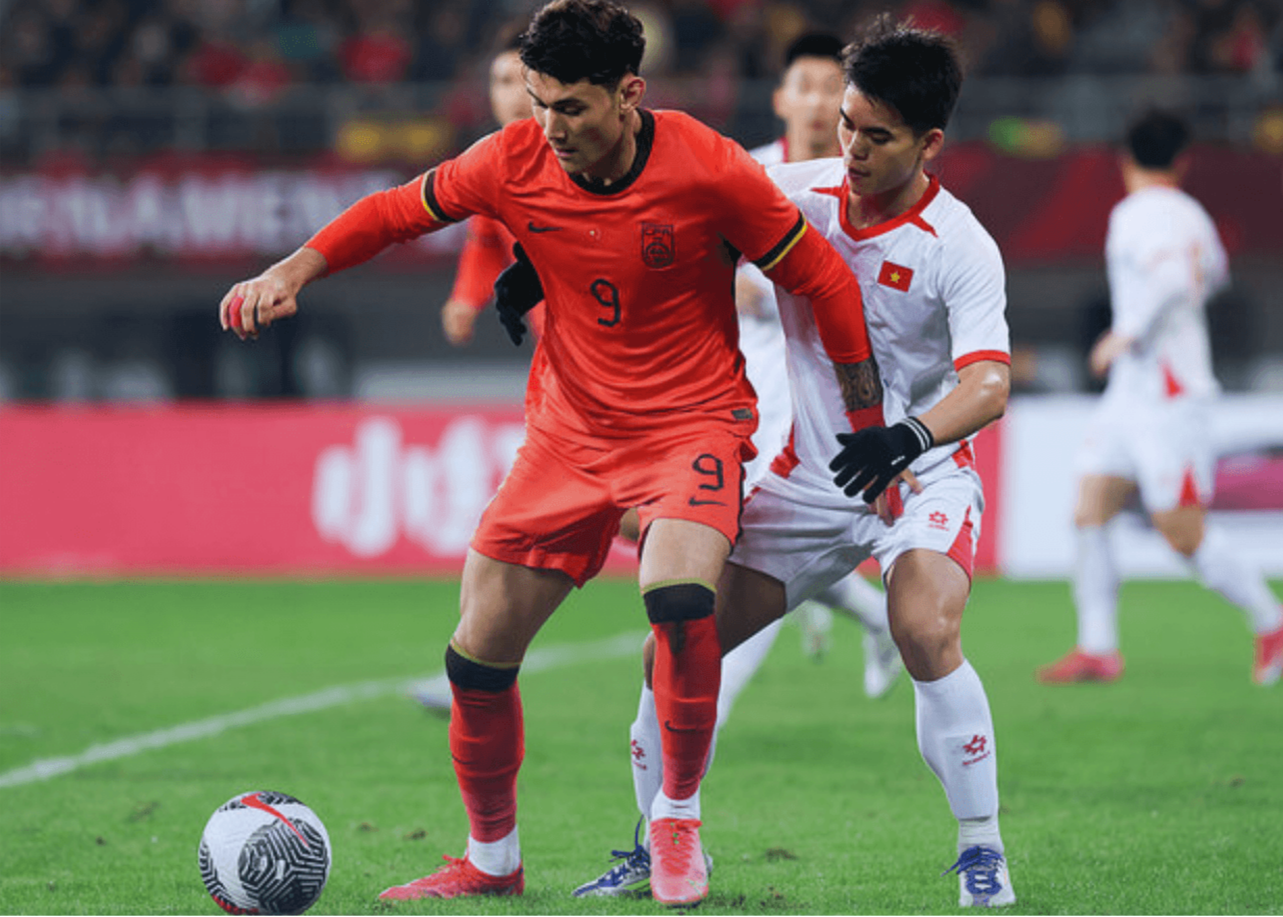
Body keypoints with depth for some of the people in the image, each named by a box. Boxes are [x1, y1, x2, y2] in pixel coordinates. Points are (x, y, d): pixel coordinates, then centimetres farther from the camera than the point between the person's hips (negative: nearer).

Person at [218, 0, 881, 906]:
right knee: (479, 653, 0)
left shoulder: (707, 170, -19)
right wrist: (292, 271, -2)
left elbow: (822, 278, -8)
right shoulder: (515, 162, -9)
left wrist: (871, 433, -3)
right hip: (569, 430, 4)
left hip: (693, 422, -4)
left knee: (677, 594, -33)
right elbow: (399, 210, 9)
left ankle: (678, 823, -11)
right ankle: (492, 860, 23)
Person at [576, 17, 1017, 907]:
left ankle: (983, 851, -15)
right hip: (807, 476, 5)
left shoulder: (960, 248, -18)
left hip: (920, 474, -5)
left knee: (926, 632, -31)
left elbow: (990, 382, -29)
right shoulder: (795, 194, -5)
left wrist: (908, 435, -48)